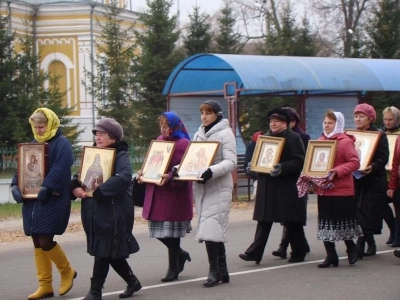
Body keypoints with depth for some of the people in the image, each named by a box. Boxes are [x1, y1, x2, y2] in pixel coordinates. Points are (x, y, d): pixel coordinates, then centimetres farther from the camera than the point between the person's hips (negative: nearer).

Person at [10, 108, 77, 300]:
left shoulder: (62, 144, -8)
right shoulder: (33, 144, 15)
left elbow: (59, 170, -20)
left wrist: (46, 188, -31)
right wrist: (15, 185, -4)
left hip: (53, 201, -8)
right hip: (31, 200, 8)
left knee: (45, 241, -11)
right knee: (37, 243, 6)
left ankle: (67, 271, 13)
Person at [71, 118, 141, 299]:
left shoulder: (121, 156, -8)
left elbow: (123, 178, -26)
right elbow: (80, 176, 12)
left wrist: (97, 191, -30)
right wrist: (75, 188, -12)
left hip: (113, 212, -7)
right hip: (95, 212, 7)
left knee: (103, 251, -4)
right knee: (111, 252, 13)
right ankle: (132, 282, 30)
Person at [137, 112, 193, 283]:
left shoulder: (183, 144, -8)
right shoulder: (159, 140, 13)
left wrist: (170, 177, -29)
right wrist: (142, 172, 3)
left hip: (174, 195, -7)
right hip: (156, 194, 7)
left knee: (171, 232, -1)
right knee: (159, 231, 7)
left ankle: (173, 268, 11)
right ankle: (180, 254, 29)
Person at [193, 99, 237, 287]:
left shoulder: (225, 133, -4)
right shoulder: (198, 135, 17)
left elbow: (231, 162, -12)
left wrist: (212, 171, -27)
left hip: (218, 187, -6)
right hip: (200, 186, 6)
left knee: (210, 228, -14)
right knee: (216, 230, 8)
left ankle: (214, 271, -9)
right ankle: (221, 271, 12)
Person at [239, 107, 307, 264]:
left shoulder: (293, 138, -6)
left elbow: (299, 162, -14)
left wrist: (282, 168, -27)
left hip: (287, 188, -6)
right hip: (268, 187, 6)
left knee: (292, 222, 2)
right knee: (264, 220, 0)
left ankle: (298, 253, 13)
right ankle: (255, 252, -6)